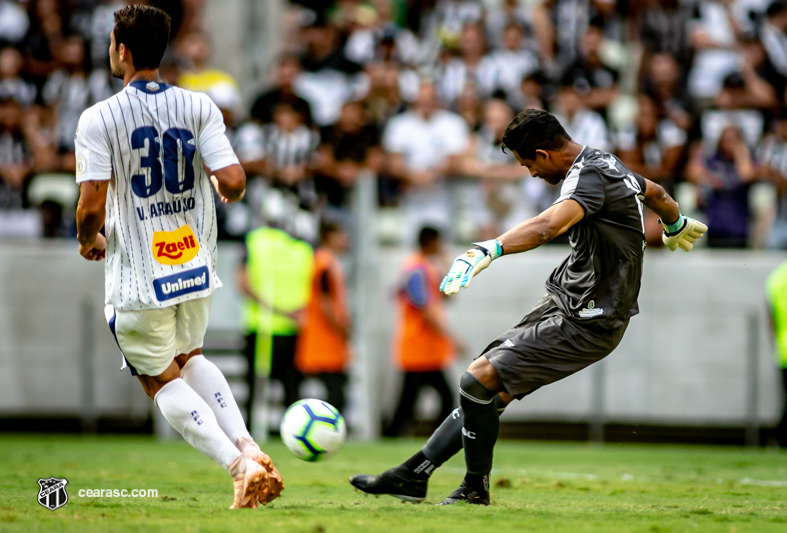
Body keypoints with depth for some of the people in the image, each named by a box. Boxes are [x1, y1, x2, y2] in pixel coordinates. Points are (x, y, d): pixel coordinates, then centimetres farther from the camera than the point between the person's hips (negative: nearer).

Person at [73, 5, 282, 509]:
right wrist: (231, 189, 12)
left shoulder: (99, 119, -14)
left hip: (138, 276, -4)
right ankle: (247, 444, 9)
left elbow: (92, 207, -19)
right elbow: (233, 181, -14)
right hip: (196, 263, 4)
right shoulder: (199, 107, -4)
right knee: (190, 356, 30)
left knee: (162, 380, 14)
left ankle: (237, 464, -6)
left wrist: (88, 241, 4)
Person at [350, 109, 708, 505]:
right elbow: (655, 193, 31)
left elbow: (549, 225, -42)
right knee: (489, 392, 7)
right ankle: (413, 475, 11)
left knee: (479, 380, -16)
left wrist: (488, 250, -56)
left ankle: (475, 488, 2)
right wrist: (677, 225, 54)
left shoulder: (588, 176, -21)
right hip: (562, 303, 11)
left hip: (587, 324, -11)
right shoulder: (605, 163, 11)